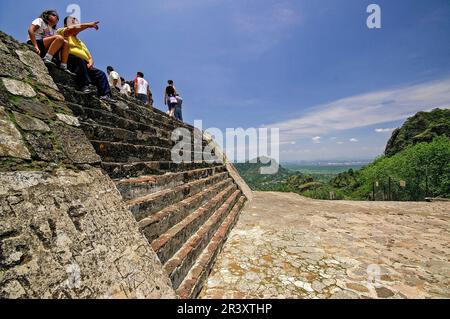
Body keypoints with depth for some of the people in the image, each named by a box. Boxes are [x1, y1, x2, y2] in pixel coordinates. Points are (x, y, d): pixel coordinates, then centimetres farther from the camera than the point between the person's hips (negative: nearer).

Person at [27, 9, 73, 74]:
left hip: (44, 51, 6)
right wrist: (36, 46, -18)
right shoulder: (40, 20, 11)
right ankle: (46, 59, -36)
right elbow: (30, 30, -7)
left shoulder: (52, 30, 27)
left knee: (65, 43, -2)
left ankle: (63, 67, -18)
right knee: (59, 38, -21)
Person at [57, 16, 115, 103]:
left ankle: (105, 95, -26)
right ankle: (84, 85, -42)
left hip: (84, 65, 6)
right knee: (79, 60, -36)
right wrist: (89, 25, -5)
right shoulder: (63, 32, 20)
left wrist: (90, 62, 0)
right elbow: (73, 28, -4)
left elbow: (90, 57, 23)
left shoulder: (81, 42, 35)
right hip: (69, 61, -5)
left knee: (101, 74, -12)